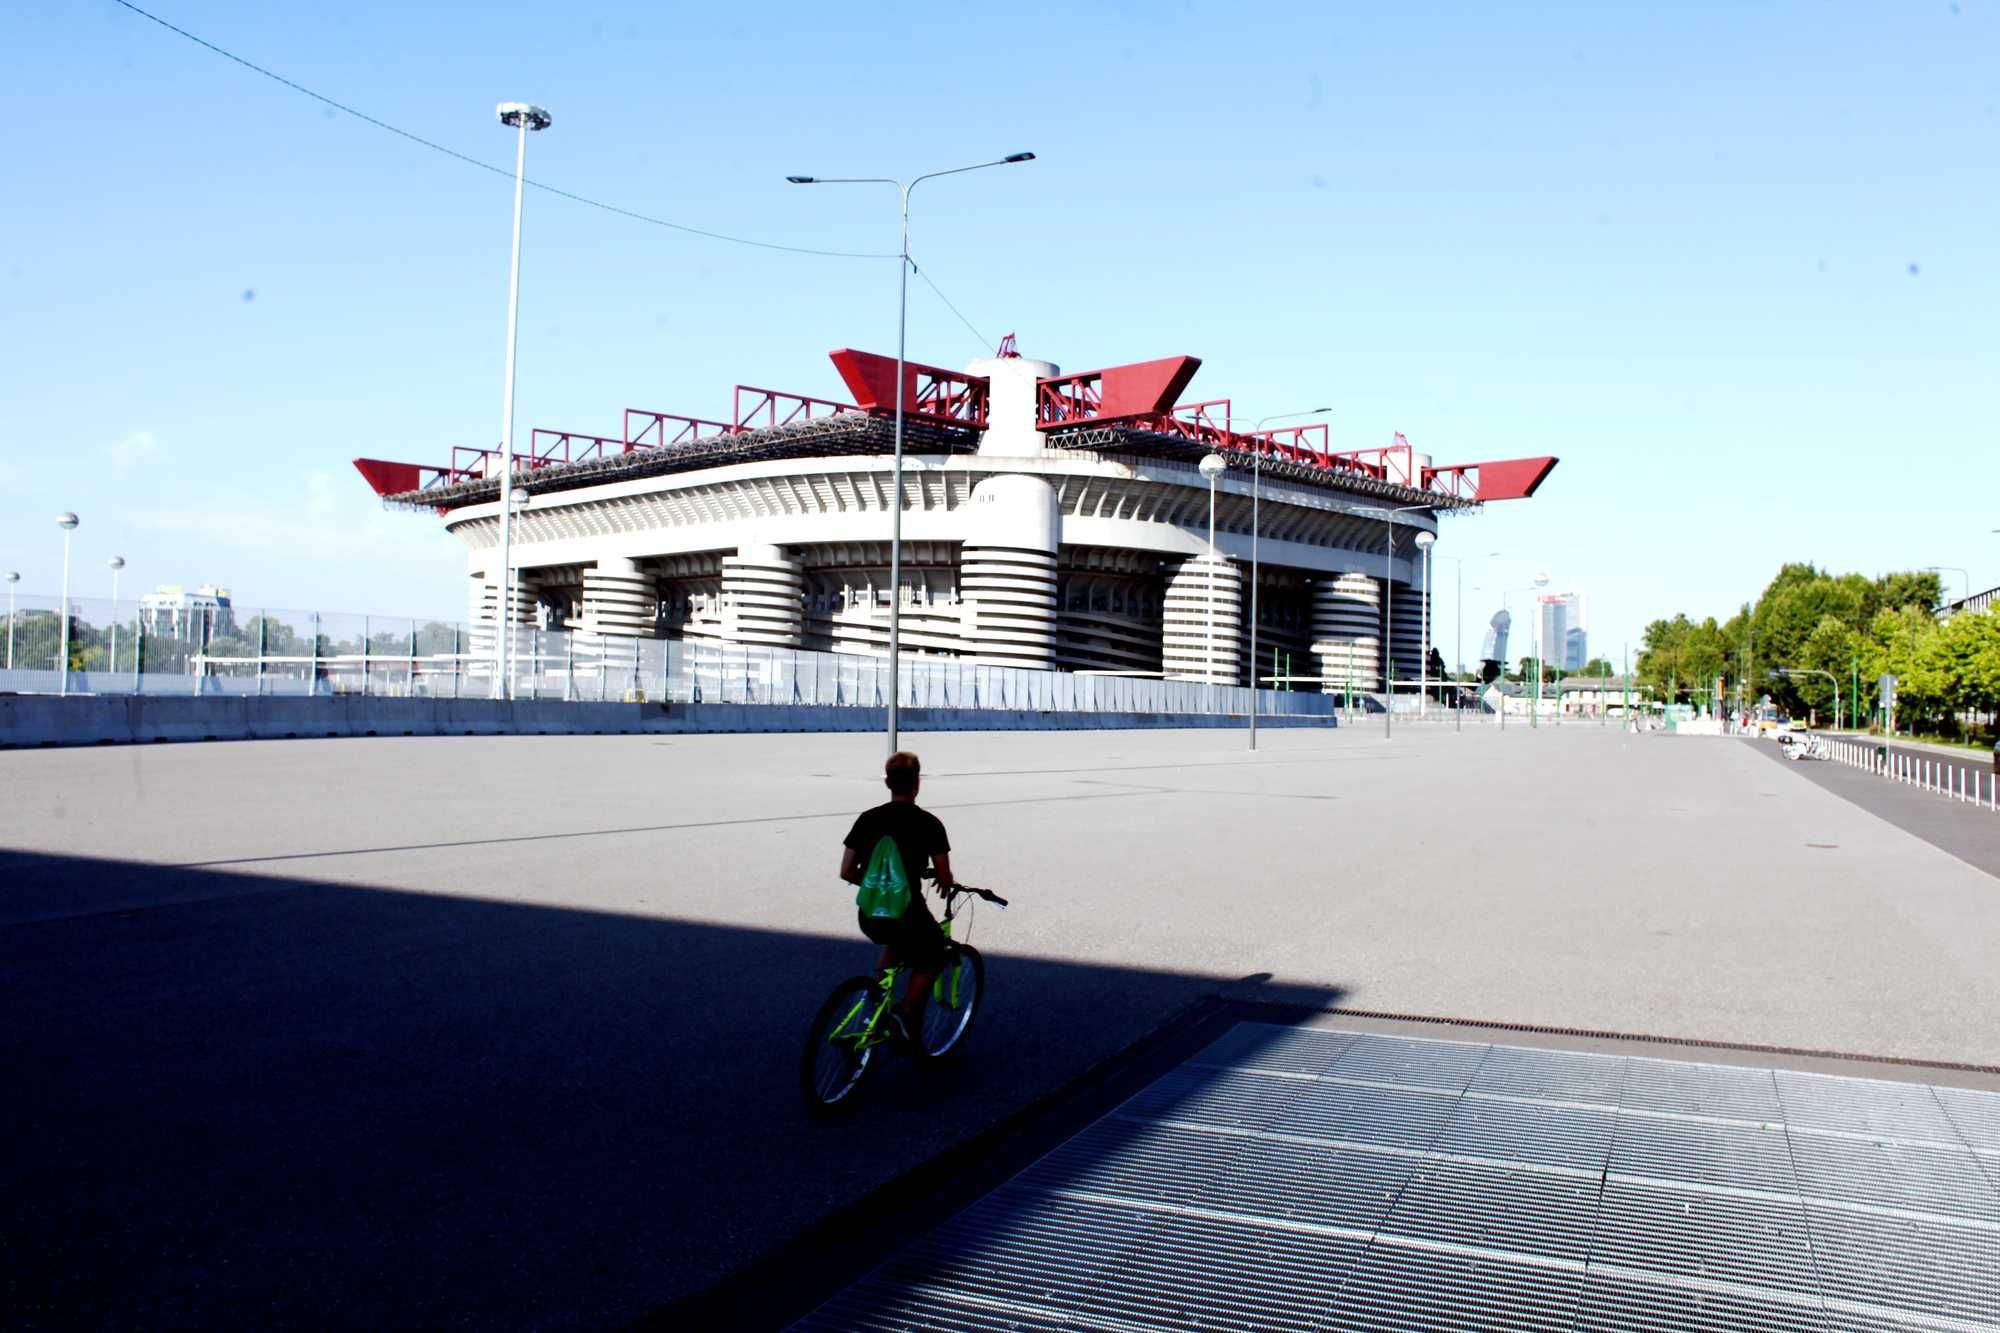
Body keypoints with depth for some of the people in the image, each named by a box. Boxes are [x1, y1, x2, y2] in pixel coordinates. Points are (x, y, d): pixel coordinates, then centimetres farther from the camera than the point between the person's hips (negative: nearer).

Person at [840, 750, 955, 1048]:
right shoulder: (928, 823, -7)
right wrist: (947, 885, 17)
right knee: (932, 957, 25)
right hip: (908, 917, -4)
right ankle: (905, 1011, 5)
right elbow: (945, 879, -6)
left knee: (897, 942, 36)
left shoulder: (867, 819, 3)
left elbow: (846, 872, 4)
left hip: (868, 919, 4)